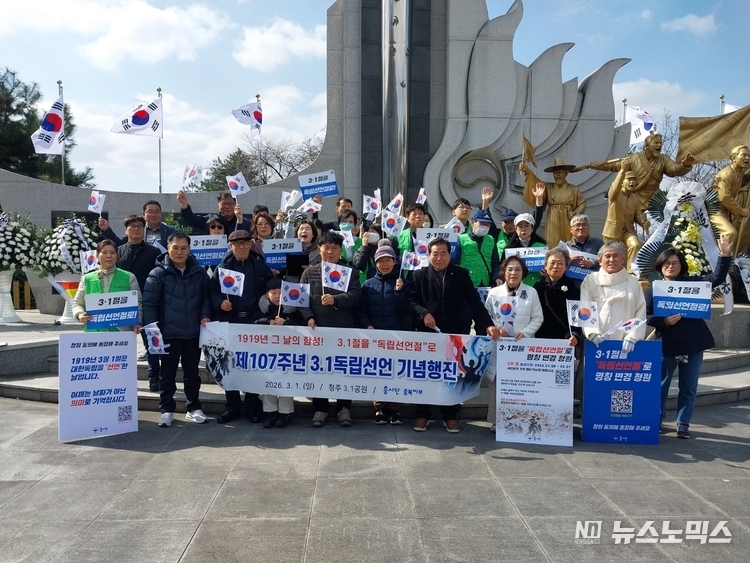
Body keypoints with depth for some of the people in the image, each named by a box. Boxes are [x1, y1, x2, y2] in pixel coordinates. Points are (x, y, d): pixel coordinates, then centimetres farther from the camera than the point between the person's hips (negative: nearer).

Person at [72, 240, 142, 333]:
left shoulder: (129, 278, 7)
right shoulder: (87, 279, 11)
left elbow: (136, 303, 4)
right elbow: (77, 303, 14)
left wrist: (136, 323, -11)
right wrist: (79, 315, -8)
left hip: (122, 330, -1)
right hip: (93, 331, 1)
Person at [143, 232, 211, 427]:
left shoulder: (199, 273, 3)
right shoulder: (158, 273, -6)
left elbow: (206, 297, 11)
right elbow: (149, 303, -8)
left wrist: (205, 315, -5)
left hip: (193, 332, 3)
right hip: (169, 333, -3)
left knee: (192, 372, 13)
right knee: (168, 373, 7)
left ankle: (194, 408, 24)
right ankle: (167, 410, 19)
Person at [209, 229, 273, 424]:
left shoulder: (261, 265, 4)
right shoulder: (224, 266, 4)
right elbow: (212, 289, 3)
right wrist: (219, 302, -16)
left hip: (254, 320, -1)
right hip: (230, 320, 1)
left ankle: (252, 407, 17)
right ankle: (232, 406, 20)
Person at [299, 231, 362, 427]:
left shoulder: (350, 272, 7)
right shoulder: (309, 272, 10)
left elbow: (356, 295, -7)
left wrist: (335, 299, -22)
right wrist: (309, 317, -12)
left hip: (344, 329, -1)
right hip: (318, 328, 1)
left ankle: (344, 408, 15)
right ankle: (320, 409, 17)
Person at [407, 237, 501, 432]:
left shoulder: (461, 274, 4)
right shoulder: (419, 275, 4)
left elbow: (474, 301, -3)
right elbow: (411, 300, -1)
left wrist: (488, 324, -14)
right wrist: (423, 313, -20)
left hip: (455, 334, 0)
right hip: (428, 332, 0)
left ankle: (450, 416, 19)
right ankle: (422, 414, 19)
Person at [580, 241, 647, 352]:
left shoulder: (633, 283, 13)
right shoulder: (591, 280, 8)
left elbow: (640, 313, 5)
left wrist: (632, 337, -10)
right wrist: (592, 333, -16)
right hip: (597, 344, -1)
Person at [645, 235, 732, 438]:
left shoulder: (692, 282, 6)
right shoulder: (652, 289, 1)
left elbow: (717, 278, -5)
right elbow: (646, 317, -3)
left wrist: (725, 255, -17)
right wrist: (664, 321, -20)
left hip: (693, 343, 2)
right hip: (667, 344, -2)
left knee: (689, 387, 10)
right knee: (661, 384, 8)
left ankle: (683, 423, 21)